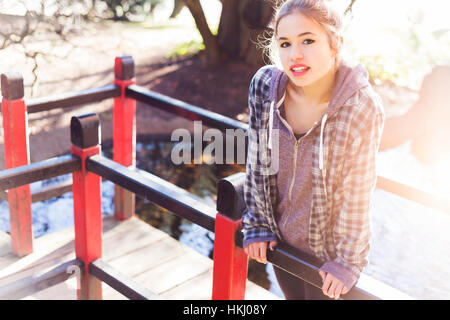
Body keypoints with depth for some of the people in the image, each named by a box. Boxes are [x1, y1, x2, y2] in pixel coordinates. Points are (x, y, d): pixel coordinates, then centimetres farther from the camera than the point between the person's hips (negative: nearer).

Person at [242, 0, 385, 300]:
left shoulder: (361, 108, -27)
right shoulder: (265, 84, -16)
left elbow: (356, 196, -18)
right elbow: (257, 162, -5)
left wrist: (347, 261, -10)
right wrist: (257, 224, 0)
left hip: (326, 250, -4)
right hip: (280, 238, 4)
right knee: (292, 296, 27)